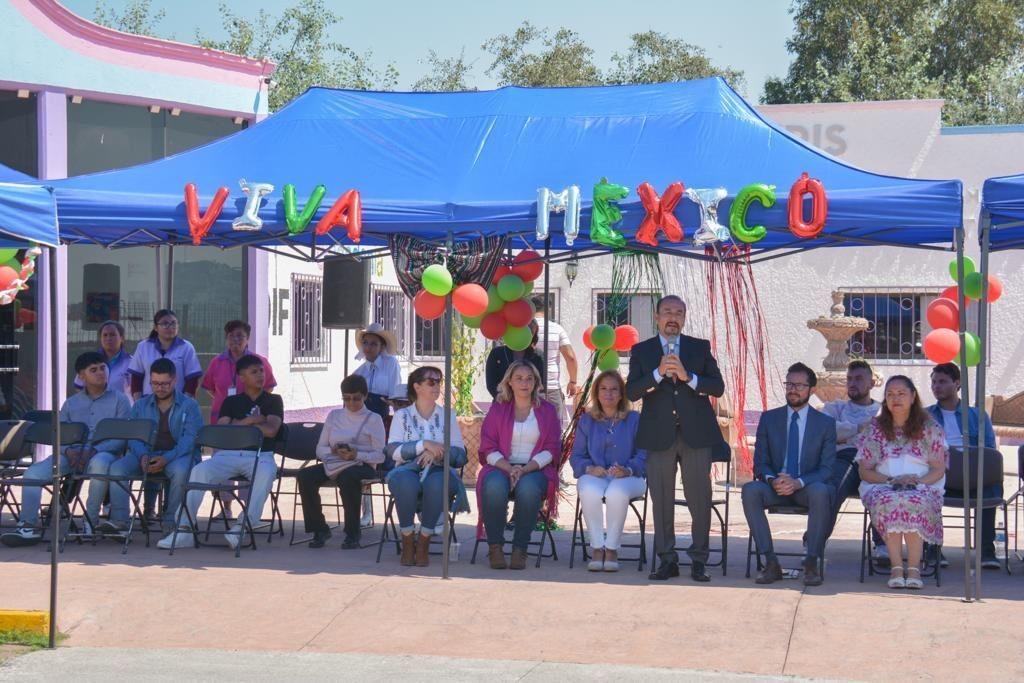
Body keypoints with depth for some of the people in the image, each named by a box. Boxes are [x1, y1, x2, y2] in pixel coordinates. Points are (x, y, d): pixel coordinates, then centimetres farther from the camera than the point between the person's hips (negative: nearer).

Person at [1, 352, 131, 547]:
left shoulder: (119, 400, 10)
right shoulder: (71, 404, 23)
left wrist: (93, 451, -17)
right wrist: (68, 451, -11)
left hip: (104, 453, -4)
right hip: (73, 455, 4)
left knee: (99, 463, -42)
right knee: (33, 472, -21)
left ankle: (91, 522, -26)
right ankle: (29, 526, -24)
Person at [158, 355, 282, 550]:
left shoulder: (273, 401, 16)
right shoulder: (231, 402, 20)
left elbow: (271, 430, -2)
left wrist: (237, 424, 3)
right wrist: (250, 421, 0)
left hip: (260, 455, -2)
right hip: (228, 454, 2)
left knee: (266, 473, -39)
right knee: (199, 470, -28)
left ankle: (243, 526, -41)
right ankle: (185, 528, -28)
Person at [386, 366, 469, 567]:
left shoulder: (447, 415, 16)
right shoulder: (402, 415, 13)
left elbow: (460, 455, 5)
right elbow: (393, 450, -4)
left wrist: (437, 453, -13)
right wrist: (424, 444, -13)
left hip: (440, 472, 1)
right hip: (408, 470, 0)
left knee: (436, 482, -37)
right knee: (406, 481, -37)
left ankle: (424, 542, -25)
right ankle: (407, 542, -24)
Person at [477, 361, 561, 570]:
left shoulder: (547, 410, 13)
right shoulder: (498, 408, 14)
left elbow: (551, 450, 4)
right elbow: (488, 449, 5)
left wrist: (525, 469, -13)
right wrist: (510, 468, -15)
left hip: (535, 469, 0)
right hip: (501, 467, 1)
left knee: (528, 487, -37)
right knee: (495, 486, -36)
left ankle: (520, 549, -29)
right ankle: (495, 548, -27)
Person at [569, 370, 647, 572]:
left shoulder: (634, 419, 11)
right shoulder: (586, 421, 17)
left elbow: (643, 455, 1)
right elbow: (576, 457, 9)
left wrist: (628, 470, -20)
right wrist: (589, 468, -14)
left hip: (628, 478, -1)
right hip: (594, 477, 1)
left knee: (617, 492, -38)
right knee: (590, 491, -36)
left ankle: (611, 548, -23)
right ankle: (597, 547, -25)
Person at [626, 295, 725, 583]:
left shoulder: (700, 348, 10)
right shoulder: (642, 351, 8)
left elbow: (718, 387, 1)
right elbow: (631, 392, -3)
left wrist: (688, 376, -14)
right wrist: (659, 373, -18)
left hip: (696, 433, 0)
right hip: (659, 435, 0)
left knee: (700, 499, -1)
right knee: (661, 500, 3)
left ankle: (699, 560, 6)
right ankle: (667, 560, 10)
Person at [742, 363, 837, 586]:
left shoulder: (825, 423, 4)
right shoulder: (769, 419, 9)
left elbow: (827, 469, -3)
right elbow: (760, 463, 6)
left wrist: (798, 483, -23)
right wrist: (772, 480, -19)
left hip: (807, 487, -2)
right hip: (776, 487, 2)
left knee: (820, 491, -38)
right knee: (750, 490, -31)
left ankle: (811, 563, -30)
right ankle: (771, 563, -30)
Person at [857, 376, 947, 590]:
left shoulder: (929, 428, 12)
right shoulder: (876, 428, 14)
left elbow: (939, 469, 6)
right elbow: (864, 471, 8)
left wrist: (918, 481, -14)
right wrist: (891, 480, -10)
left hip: (922, 488, -1)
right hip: (883, 486, 1)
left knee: (915, 503, -38)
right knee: (889, 502, -37)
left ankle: (914, 568, -34)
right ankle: (896, 567, -35)